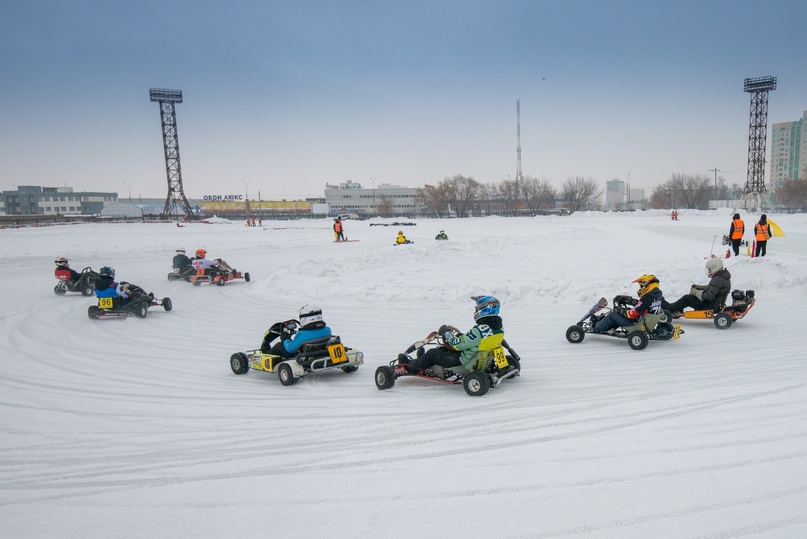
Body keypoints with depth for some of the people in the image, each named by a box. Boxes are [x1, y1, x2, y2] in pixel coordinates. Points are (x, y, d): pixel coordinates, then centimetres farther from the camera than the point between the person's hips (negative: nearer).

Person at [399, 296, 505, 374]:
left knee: (433, 353, 9)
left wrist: (446, 332, -6)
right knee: (443, 349, 24)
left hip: (466, 363, -9)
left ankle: (412, 366, 31)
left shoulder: (480, 330, -31)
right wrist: (461, 337, 14)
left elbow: (457, 344, -24)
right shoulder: (499, 328, -3)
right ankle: (421, 360, 42)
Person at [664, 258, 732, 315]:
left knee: (686, 299, -8)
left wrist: (695, 292, -15)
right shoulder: (722, 276, 11)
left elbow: (709, 296, -28)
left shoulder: (717, 279, -24)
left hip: (712, 306, -10)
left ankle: (668, 309, 3)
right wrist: (698, 287, 10)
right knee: (690, 296, 15)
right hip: (717, 304, 10)